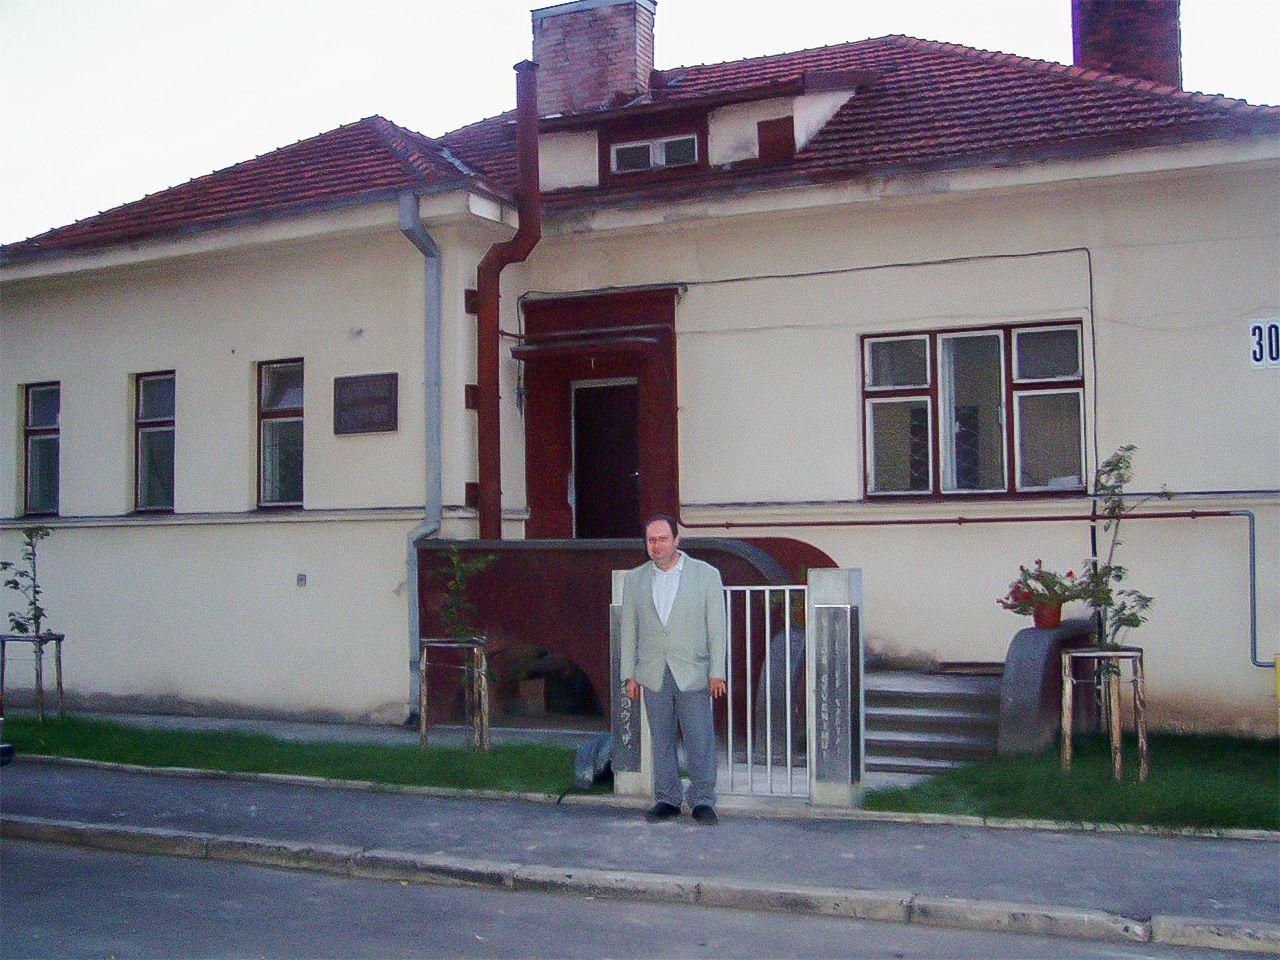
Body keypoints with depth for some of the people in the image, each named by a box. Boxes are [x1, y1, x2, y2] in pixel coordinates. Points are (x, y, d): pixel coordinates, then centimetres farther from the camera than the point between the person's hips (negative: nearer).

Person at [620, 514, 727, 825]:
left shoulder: (706, 574, 1)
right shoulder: (634, 579, 9)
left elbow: (717, 627, 1)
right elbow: (629, 629, 10)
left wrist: (717, 672, -4)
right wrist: (630, 675, 5)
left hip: (692, 673, -2)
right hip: (653, 675, 3)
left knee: (700, 739, -2)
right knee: (661, 739, 8)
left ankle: (702, 801, 9)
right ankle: (666, 799, 19)